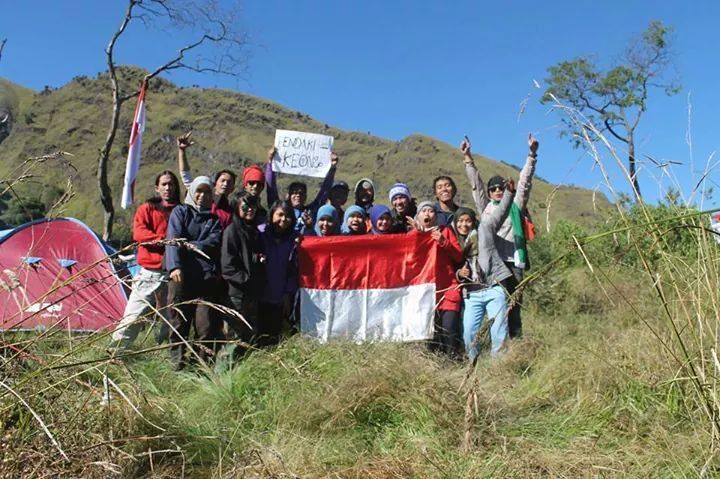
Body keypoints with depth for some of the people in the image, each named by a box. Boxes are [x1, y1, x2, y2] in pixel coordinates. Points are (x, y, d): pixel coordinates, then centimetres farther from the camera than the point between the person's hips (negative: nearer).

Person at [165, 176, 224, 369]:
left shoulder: (215, 217, 18)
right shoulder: (180, 211, 12)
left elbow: (215, 241, 2)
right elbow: (173, 239, -3)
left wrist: (192, 245, -12)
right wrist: (174, 266, -17)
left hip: (208, 276, 1)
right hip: (182, 275, -1)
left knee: (206, 323, -3)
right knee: (179, 320, 0)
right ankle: (177, 361, 9)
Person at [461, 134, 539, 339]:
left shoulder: (515, 206, 15)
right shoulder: (485, 207, 17)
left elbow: (524, 183, 7)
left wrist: (532, 155, -1)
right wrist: (468, 159, 7)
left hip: (513, 262, -1)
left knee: (514, 306, -4)